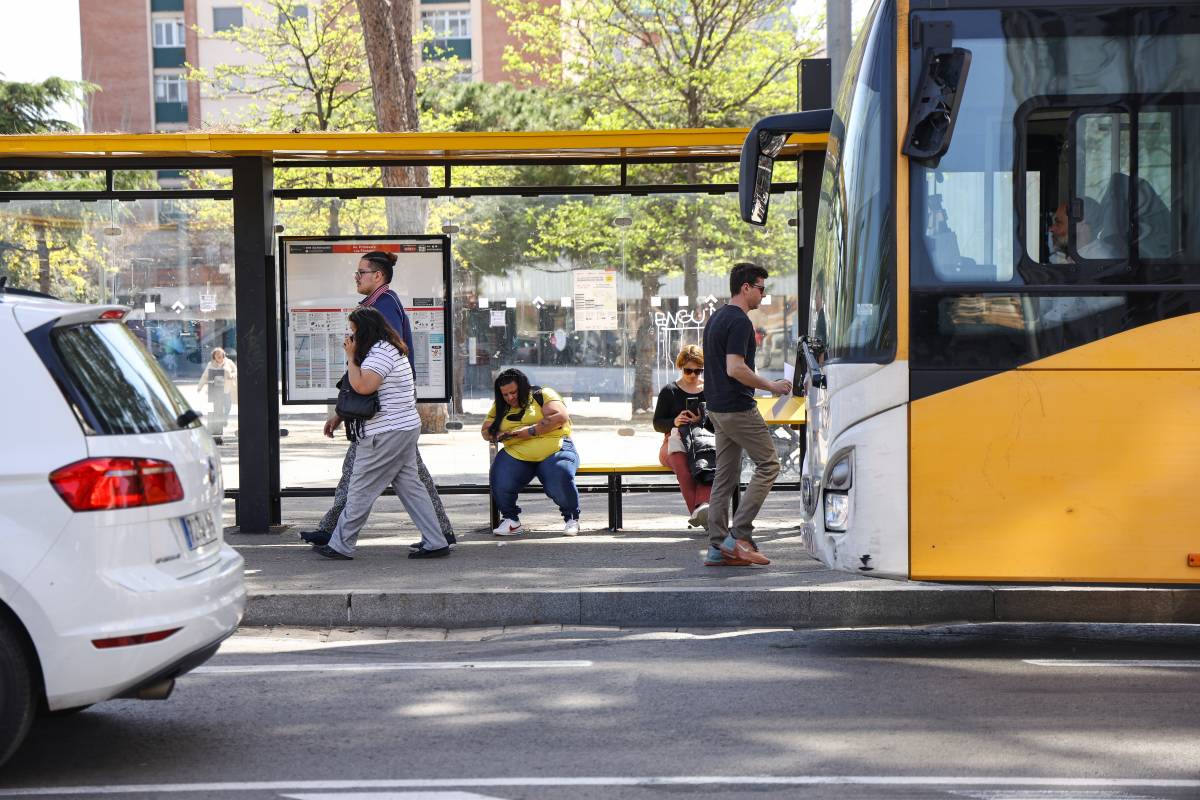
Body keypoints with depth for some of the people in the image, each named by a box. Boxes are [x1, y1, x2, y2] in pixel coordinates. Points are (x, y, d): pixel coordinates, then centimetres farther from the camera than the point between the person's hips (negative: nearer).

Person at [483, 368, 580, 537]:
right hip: (516, 455, 3)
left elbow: (561, 417, -12)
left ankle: (571, 518, -6)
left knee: (560, 478, -33)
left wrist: (529, 431, -15)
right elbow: (485, 431, 16)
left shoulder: (542, 395, 3)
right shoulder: (500, 407, 19)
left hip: (554, 451, -3)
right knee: (499, 482, -26)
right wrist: (503, 435, -7)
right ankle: (511, 519, -2)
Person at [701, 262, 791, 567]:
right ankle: (739, 535, -6)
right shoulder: (739, 321, -16)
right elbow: (735, 369, -24)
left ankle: (718, 548, 8)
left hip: (717, 408, 10)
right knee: (768, 465, -2)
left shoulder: (716, 318, 15)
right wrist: (770, 386, -13)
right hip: (737, 409, -10)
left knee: (725, 476, 9)